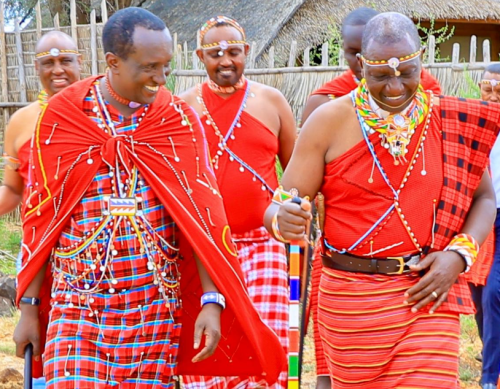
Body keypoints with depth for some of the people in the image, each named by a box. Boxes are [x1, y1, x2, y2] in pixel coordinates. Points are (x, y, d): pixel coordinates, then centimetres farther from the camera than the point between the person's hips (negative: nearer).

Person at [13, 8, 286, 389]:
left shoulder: (179, 119, 0)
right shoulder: (61, 117, -2)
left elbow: (200, 215, -2)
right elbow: (40, 218, 3)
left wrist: (211, 300, -9)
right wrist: (29, 308, 4)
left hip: (157, 310, 1)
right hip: (77, 303, -1)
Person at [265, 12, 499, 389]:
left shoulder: (452, 121, 0)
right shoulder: (330, 121, -5)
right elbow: (280, 206, -4)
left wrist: (460, 254, -6)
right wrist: (283, 219, -29)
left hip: (428, 296, 1)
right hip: (351, 302, 0)